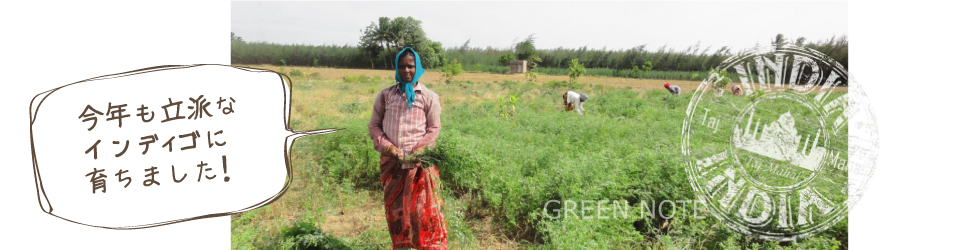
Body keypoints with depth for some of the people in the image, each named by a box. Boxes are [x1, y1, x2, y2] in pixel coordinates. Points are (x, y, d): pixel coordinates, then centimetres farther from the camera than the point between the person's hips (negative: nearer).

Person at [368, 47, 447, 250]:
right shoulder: (386, 95, 8)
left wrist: (417, 152, -11)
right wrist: (387, 147, -7)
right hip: (392, 163, 3)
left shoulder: (428, 97, 2)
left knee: (423, 210, -3)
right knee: (395, 209, 9)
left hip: (419, 163, -2)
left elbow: (434, 128, 1)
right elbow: (374, 125, 9)